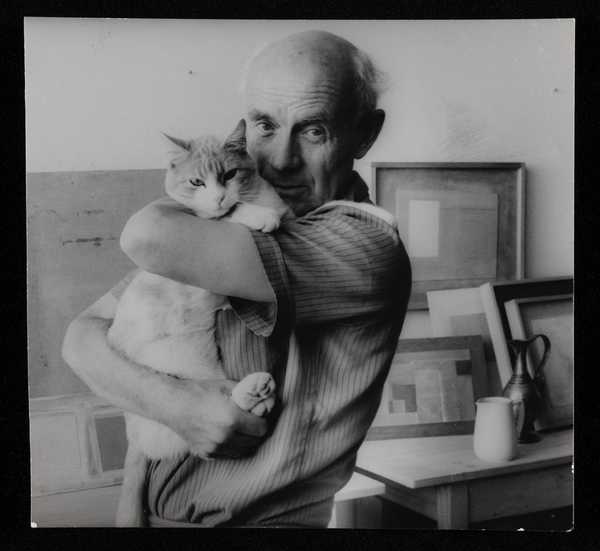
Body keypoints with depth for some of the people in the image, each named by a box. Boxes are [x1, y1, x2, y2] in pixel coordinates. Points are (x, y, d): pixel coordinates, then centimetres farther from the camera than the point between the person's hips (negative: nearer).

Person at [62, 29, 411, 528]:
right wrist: (172, 402, -19)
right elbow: (83, 335, -3)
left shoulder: (362, 244, -20)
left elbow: (151, 238, -28)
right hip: (151, 509, 5)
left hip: (266, 516, -5)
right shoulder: (223, 230, -1)